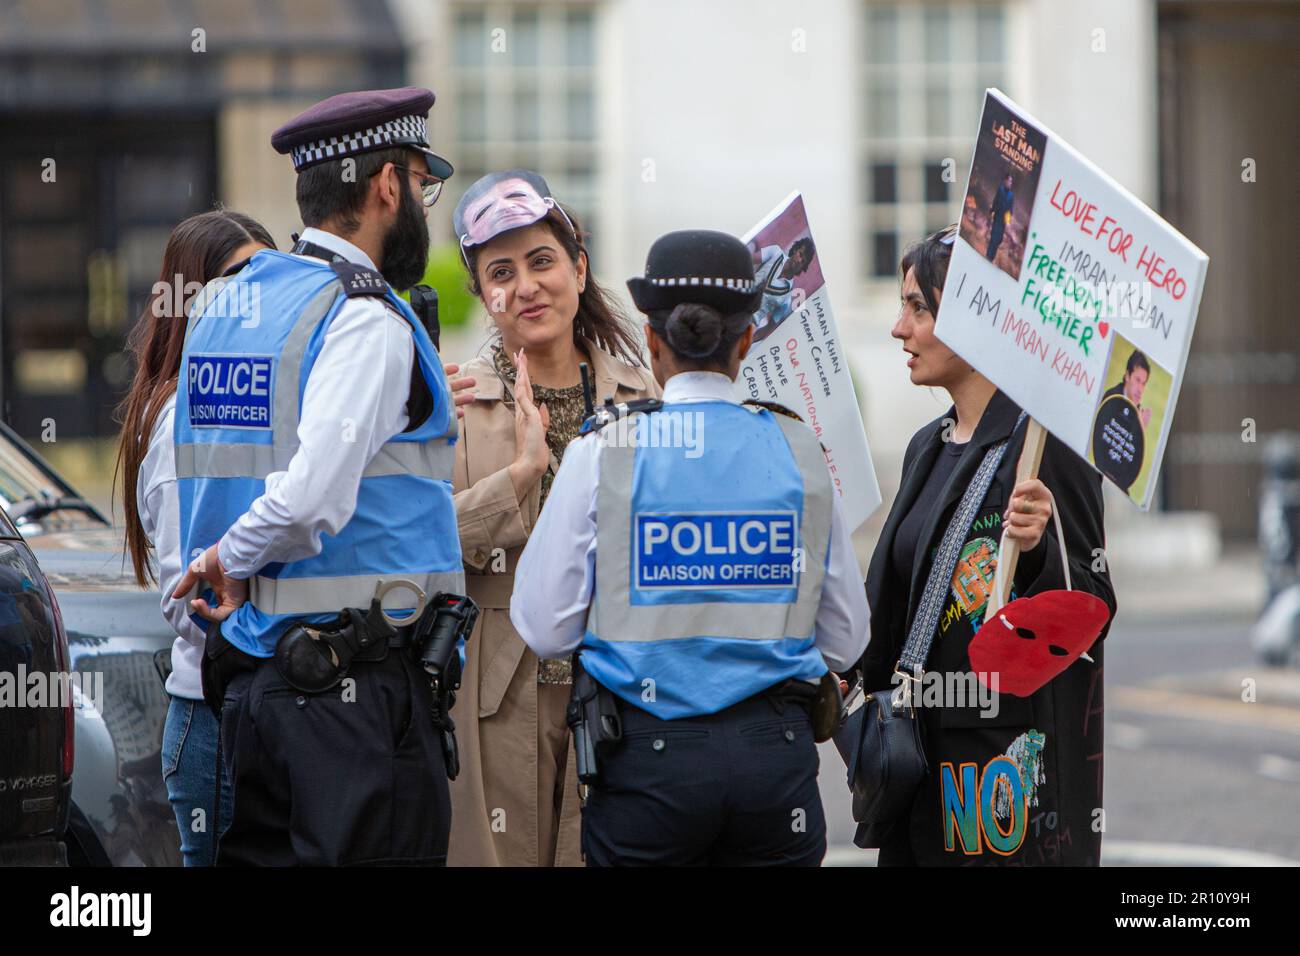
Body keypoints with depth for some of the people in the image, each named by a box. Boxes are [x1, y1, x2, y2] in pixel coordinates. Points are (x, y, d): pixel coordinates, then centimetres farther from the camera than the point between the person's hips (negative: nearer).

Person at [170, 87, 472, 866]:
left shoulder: (224, 301, 13)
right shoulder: (365, 319, -12)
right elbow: (311, 498, -22)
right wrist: (233, 559, -6)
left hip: (245, 676, 8)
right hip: (359, 684, -8)